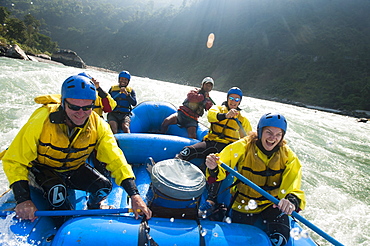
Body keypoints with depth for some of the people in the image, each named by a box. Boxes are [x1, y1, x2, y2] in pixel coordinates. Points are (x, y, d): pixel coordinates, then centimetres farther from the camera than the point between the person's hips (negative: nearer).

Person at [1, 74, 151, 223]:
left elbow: (115, 159, -24)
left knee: (104, 186, -17)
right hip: (42, 169, -2)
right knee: (57, 190, -32)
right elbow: (14, 161, -23)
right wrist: (22, 200, -35)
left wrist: (134, 195, -33)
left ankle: (93, 207, 20)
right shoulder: (42, 120, -30)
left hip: (75, 168, 3)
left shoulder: (97, 125, -21)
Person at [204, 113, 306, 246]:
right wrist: (214, 169, -39)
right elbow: (221, 172, -15)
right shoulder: (243, 147, -17)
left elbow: (294, 189, -14)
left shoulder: (288, 156, -9)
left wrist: (292, 201, -37)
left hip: (272, 205, 2)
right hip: (243, 204, -2)